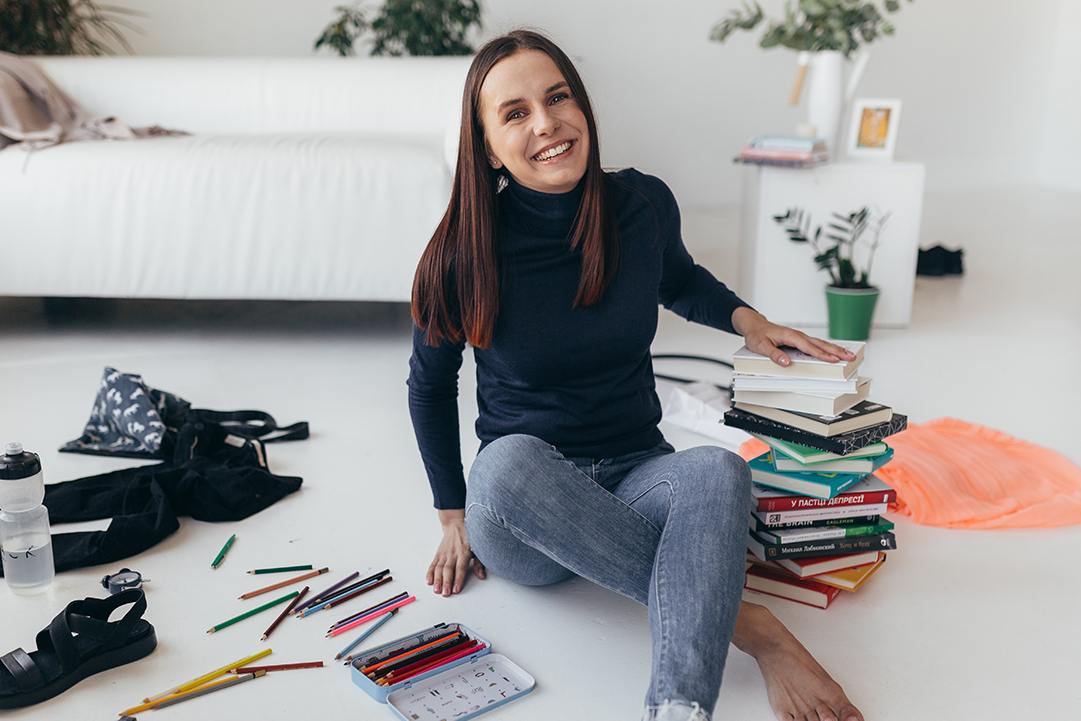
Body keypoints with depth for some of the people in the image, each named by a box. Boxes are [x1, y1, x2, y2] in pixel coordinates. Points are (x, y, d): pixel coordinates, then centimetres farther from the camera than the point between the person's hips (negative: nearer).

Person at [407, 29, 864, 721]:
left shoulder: (643, 204, -5)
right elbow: (430, 387, 4)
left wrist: (744, 316, 1)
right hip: (518, 520, -1)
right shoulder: (463, 256, -13)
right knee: (508, 462, -37)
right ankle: (746, 621, -27)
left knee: (718, 471, -32)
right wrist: (455, 516, 6)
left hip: (638, 476, 2)